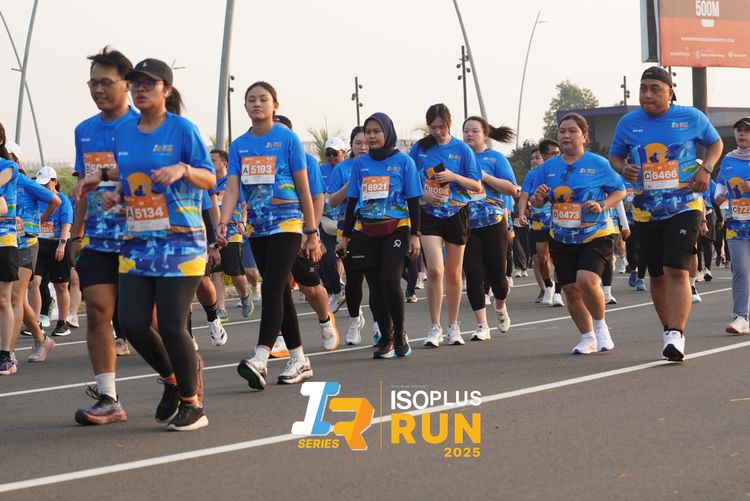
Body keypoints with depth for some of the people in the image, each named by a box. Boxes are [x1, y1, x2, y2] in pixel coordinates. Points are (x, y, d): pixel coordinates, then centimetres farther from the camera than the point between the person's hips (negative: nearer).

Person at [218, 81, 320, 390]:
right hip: (256, 226, 5)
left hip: (287, 223, -5)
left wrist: (311, 233, -3)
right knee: (280, 292, 10)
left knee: (272, 289, -17)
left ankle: (260, 360, -27)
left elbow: (303, 190, -2)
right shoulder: (239, 145, 8)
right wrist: (223, 222, -18)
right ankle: (299, 361, 18)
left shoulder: (288, 139, -4)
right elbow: (232, 188, -1)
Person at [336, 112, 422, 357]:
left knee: (390, 281, -17)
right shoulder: (359, 163, 8)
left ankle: (400, 333, 2)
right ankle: (386, 339, 13)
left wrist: (415, 235, -4)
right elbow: (352, 202, 13)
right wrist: (345, 237, 11)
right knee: (375, 287, 3)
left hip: (396, 229, -3)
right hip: (367, 233, 3)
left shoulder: (403, 161, 0)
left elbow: (413, 201, 1)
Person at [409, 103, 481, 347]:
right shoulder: (420, 148, 2)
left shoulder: (462, 149, -1)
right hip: (429, 214, 0)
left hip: (456, 214, 0)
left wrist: (454, 176, -16)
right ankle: (435, 327, -4)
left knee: (453, 273, 8)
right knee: (435, 269, -14)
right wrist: (423, 193, -9)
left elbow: (477, 185, -1)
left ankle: (453, 326, 21)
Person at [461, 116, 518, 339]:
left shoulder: (495, 158, 1)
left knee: (497, 273, 4)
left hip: (493, 223, -1)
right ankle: (482, 326, 0)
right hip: (466, 226, 1)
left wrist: (484, 176, -15)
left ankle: (500, 308, 36)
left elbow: (512, 188, -7)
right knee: (474, 276, -6)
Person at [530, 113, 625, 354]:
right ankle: (587, 338, 23)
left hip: (595, 235, -4)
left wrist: (602, 205, -15)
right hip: (561, 240, 4)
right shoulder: (548, 167, 5)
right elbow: (536, 203, 12)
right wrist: (538, 197, -12)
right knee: (571, 290, 5)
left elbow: (620, 190, 2)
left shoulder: (598, 164, -5)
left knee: (586, 280, -24)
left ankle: (600, 326, 2)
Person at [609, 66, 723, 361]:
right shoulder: (628, 123, 3)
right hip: (645, 212, 3)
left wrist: (706, 169, -6)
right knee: (658, 276, 11)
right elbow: (615, 156, 16)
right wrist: (623, 169, -8)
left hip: (684, 207, -3)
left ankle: (676, 336, -20)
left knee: (676, 271, -17)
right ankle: (669, 331, 27)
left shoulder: (691, 118, -2)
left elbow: (716, 143, 13)